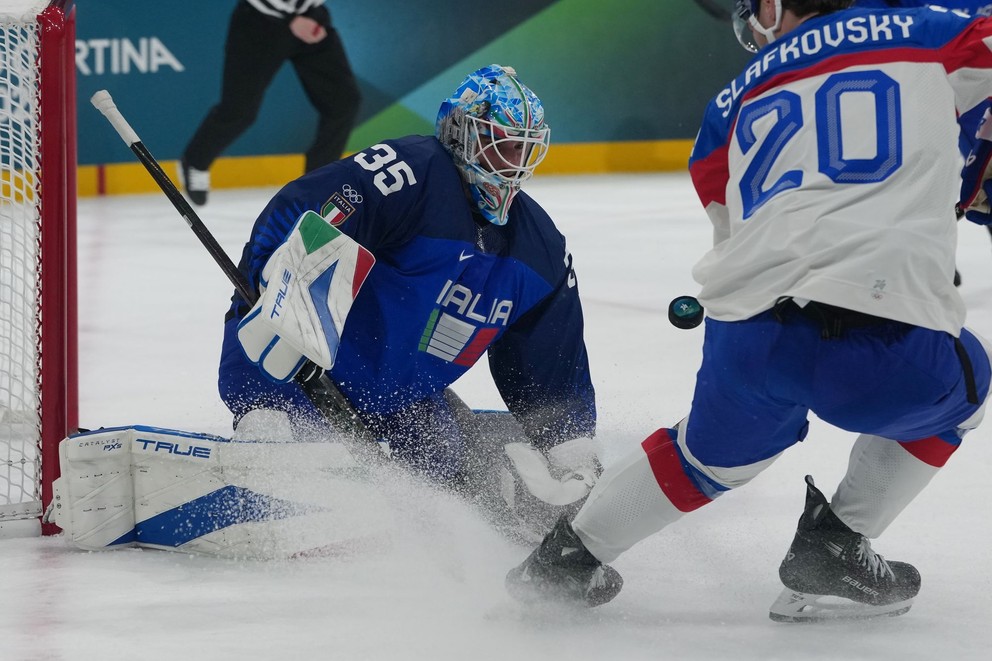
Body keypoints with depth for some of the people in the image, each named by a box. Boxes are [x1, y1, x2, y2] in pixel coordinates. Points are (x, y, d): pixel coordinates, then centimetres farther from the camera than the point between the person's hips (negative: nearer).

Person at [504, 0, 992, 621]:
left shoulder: (740, 99, 25)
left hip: (747, 340, 4)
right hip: (893, 351, -4)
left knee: (715, 452, 34)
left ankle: (568, 555, 41)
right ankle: (835, 549, 21)